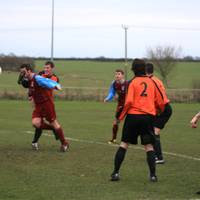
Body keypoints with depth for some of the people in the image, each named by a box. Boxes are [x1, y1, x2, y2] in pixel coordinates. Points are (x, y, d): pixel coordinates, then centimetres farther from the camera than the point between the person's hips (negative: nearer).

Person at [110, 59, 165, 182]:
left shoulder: (132, 82, -2)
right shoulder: (152, 82, 7)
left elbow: (128, 101, -13)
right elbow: (160, 102, 9)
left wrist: (121, 116, -2)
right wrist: (160, 111, 30)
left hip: (133, 116, -2)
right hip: (148, 117, 2)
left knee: (124, 144, 8)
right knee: (149, 146, 6)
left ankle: (116, 172, 5)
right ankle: (153, 175, -2)